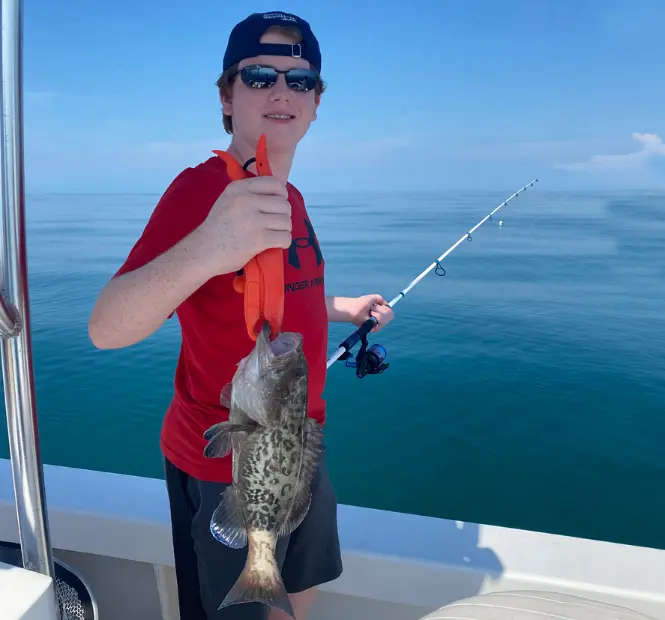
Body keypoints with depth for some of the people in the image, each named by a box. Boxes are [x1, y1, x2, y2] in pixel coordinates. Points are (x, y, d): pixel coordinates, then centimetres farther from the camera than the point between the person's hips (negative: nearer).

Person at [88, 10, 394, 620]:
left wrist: (346, 308, 13)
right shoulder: (202, 188, -20)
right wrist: (206, 249, -50)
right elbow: (106, 328, -34)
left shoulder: (290, 197, 7)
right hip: (226, 464, -8)